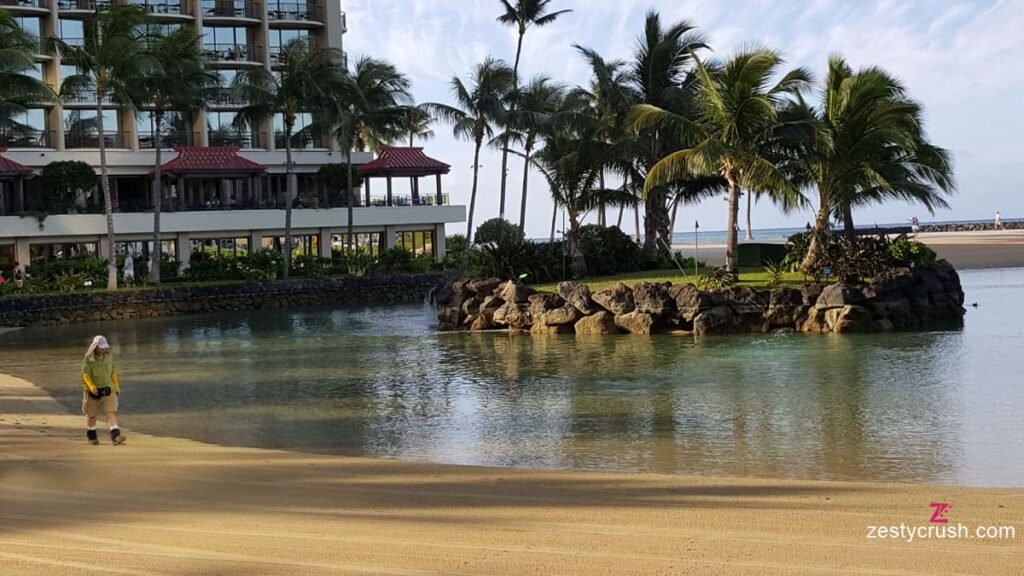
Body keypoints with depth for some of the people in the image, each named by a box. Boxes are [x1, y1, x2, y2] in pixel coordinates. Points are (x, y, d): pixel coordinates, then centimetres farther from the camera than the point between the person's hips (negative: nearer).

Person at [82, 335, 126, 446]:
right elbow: (85, 374, -16)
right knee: (91, 415, 10)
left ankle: (115, 436, -23)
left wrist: (117, 387, 12)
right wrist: (91, 387, -32)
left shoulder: (109, 356, 2)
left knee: (111, 412, -12)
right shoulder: (88, 359, -10)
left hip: (107, 389, 2)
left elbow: (113, 372, 11)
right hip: (93, 390, -2)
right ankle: (91, 436, 30)